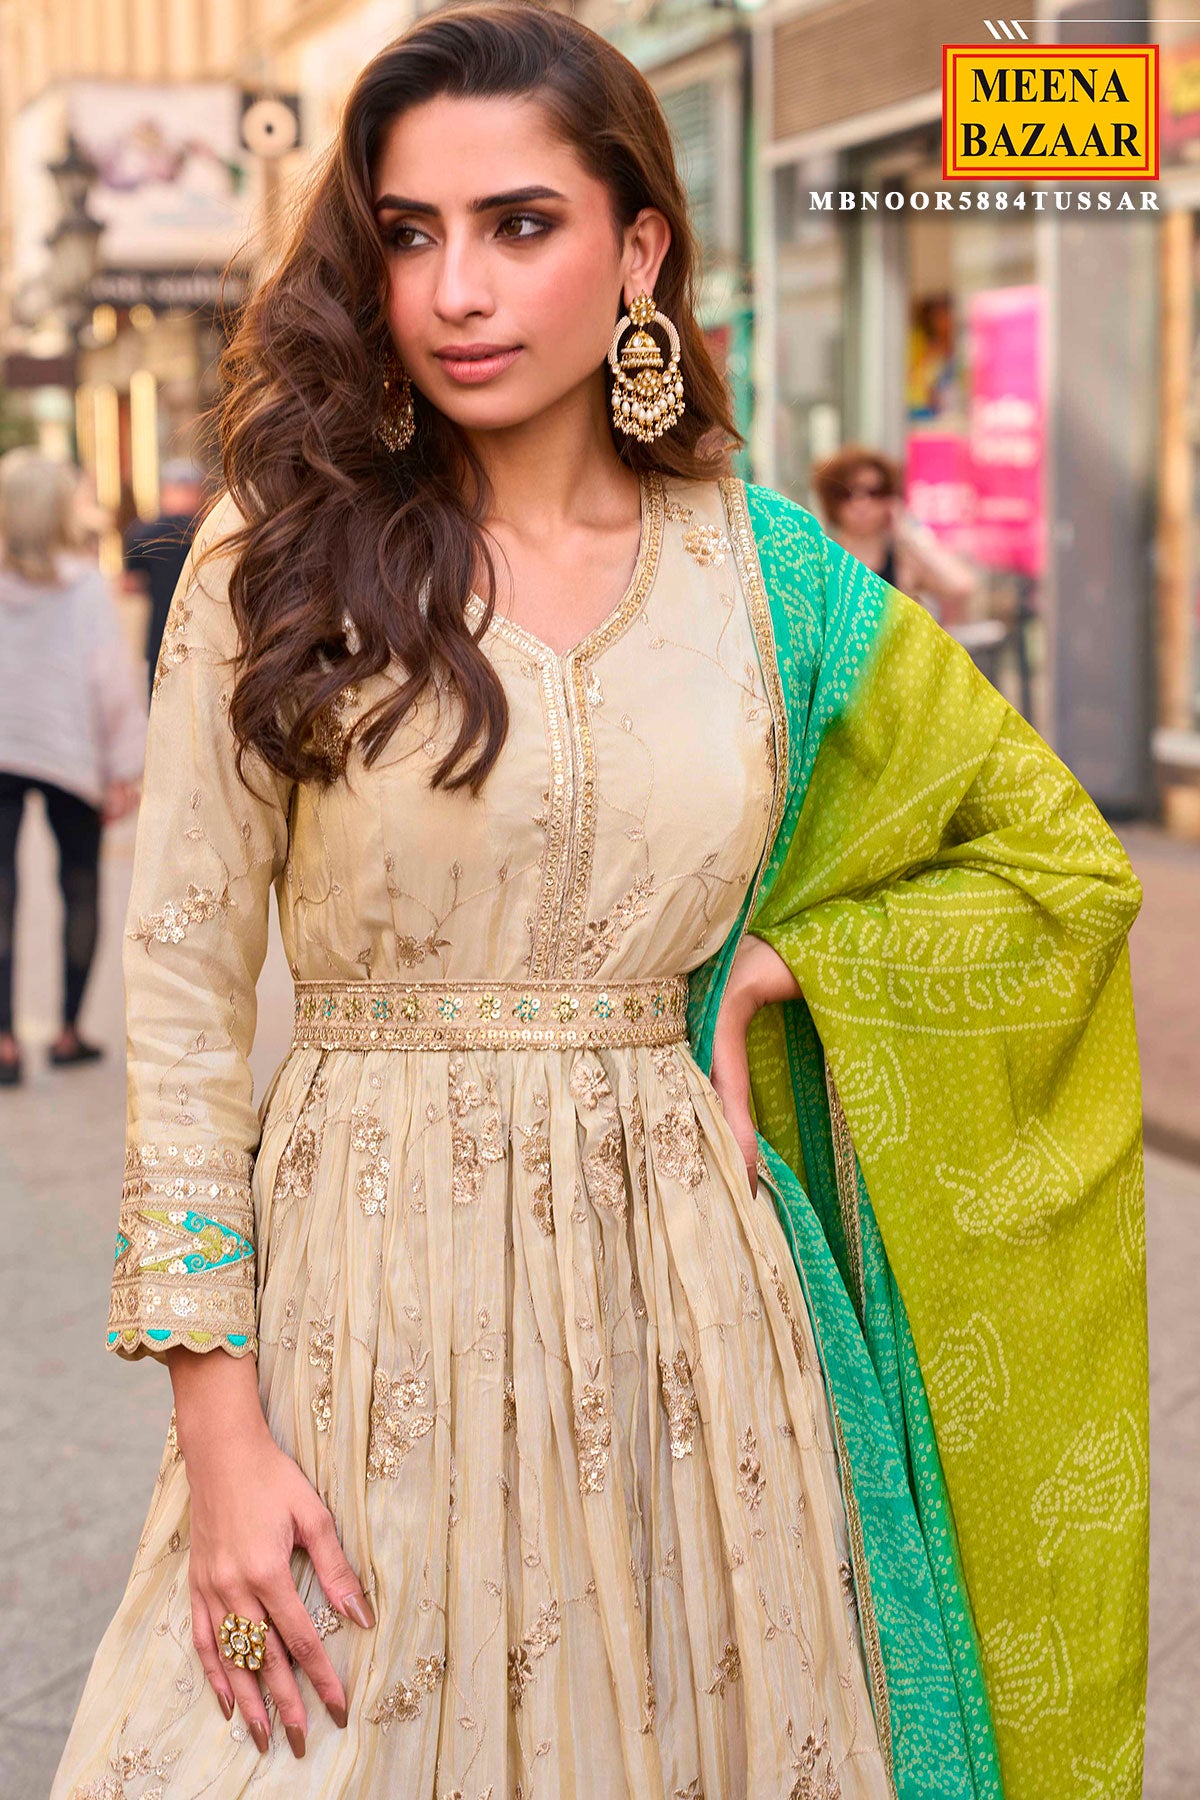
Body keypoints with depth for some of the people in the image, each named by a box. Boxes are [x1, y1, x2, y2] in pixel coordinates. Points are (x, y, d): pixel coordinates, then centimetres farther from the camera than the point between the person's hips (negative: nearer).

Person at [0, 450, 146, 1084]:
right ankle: (69, 1031, 21)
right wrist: (124, 769, -1)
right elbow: (113, 679, -9)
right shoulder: (84, 585, -9)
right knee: (80, 887, 15)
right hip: (69, 752, -1)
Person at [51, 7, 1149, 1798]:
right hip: (370, 1297, -1)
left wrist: (767, 966, -2)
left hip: (686, 1295, 2)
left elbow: (1061, 864, 11)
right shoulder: (280, 563, -2)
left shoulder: (770, 574, 3)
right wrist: (218, 1428, -9)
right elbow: (182, 995, -4)